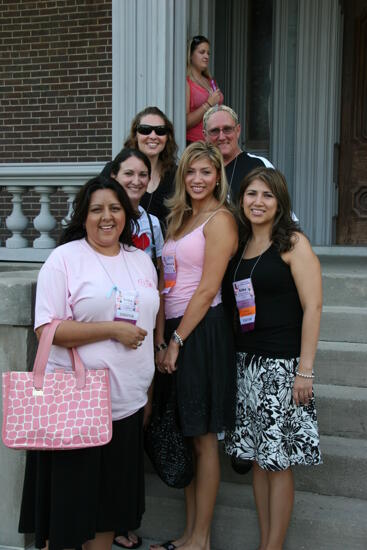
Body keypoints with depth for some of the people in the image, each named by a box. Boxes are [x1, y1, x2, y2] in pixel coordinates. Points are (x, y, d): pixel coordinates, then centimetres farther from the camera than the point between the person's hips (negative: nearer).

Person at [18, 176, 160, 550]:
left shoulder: (142, 260, 12)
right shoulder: (64, 258, -6)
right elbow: (47, 329, -15)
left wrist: (149, 390, 16)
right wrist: (112, 330, -19)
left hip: (127, 403, 5)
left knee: (112, 499, 15)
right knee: (69, 500, 5)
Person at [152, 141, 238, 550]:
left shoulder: (219, 219, -8)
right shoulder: (180, 219, 17)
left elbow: (207, 289, -14)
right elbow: (167, 285, 12)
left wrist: (177, 341, -12)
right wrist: (162, 338, 3)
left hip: (203, 331, -8)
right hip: (176, 332, 8)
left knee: (203, 438, 1)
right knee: (185, 436, 12)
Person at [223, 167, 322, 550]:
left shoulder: (293, 243, -6)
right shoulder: (238, 245, 11)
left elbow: (313, 306, -11)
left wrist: (305, 370, -16)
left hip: (281, 364, -6)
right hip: (245, 361, 6)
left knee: (278, 460, 0)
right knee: (257, 456, 11)